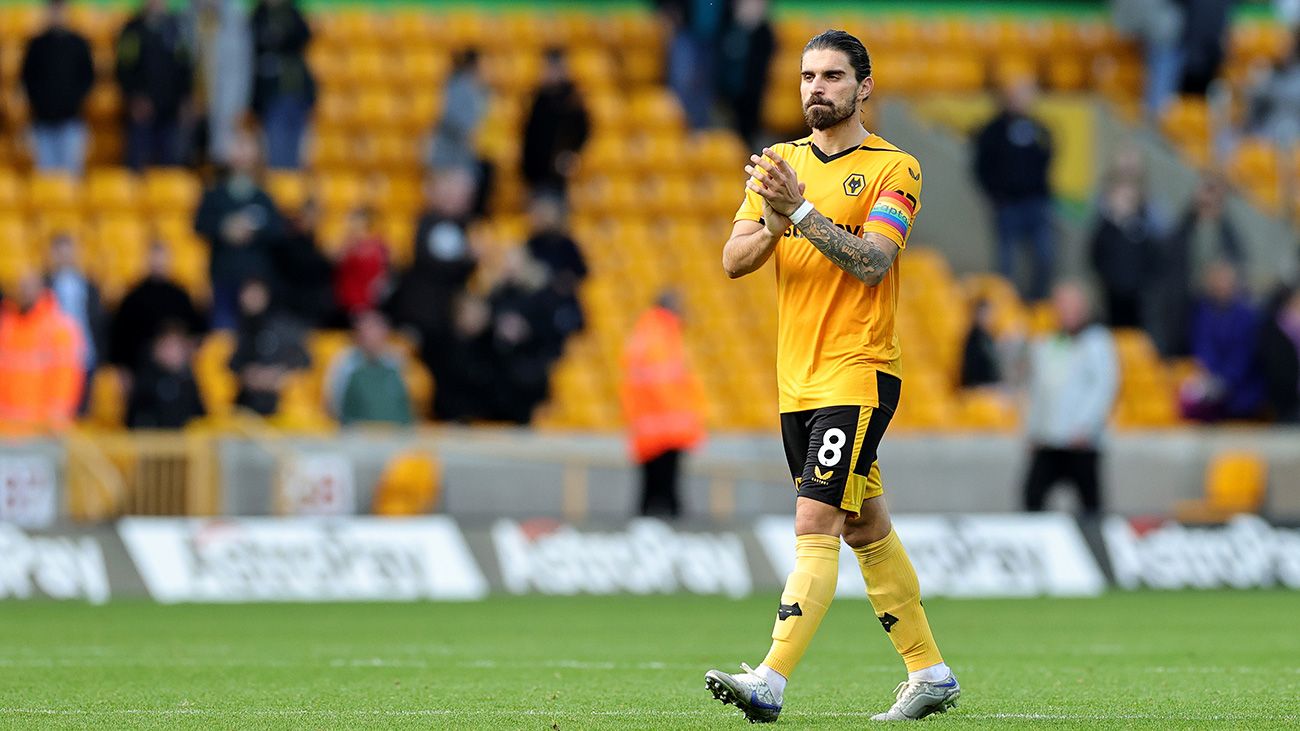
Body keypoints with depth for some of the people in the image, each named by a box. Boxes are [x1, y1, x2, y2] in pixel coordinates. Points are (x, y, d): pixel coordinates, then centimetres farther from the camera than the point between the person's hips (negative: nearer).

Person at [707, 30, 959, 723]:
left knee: (815, 525, -16)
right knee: (865, 528, 13)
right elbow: (733, 260, 3)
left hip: (859, 375, -7)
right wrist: (774, 223, -17)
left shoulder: (894, 168, -6)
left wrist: (802, 210, -27)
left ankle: (771, 681, -24)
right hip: (798, 380, 7)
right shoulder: (783, 162, 11)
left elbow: (871, 262, -18)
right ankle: (929, 673, 23)